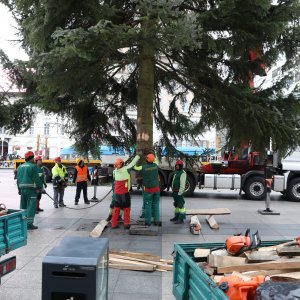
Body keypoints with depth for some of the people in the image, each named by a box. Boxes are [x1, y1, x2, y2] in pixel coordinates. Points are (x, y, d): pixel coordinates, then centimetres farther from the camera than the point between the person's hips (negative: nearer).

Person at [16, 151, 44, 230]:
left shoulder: (20, 167, 13)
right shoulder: (33, 166, -10)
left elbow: (18, 179, 16)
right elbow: (36, 179, -13)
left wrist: (19, 189, 23)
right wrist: (40, 187, -3)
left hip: (22, 189, 7)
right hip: (31, 189, -7)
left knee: (23, 206, 16)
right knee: (31, 206, -4)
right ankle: (29, 223, -7)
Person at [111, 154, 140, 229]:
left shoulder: (115, 171, -2)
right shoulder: (125, 169, -16)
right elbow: (132, 163, -9)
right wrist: (138, 156, 3)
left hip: (116, 192, 5)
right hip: (124, 192, -5)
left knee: (116, 208, 14)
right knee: (126, 208, 8)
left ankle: (114, 224, 15)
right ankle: (126, 224, 8)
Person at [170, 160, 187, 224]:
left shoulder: (182, 173, -15)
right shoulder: (176, 172, 17)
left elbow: (182, 184, -21)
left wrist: (179, 193, -23)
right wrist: (173, 191, 19)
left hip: (179, 192, -10)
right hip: (175, 191, 10)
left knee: (180, 205, -8)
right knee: (176, 204, 17)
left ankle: (181, 219, -6)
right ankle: (177, 217, 26)